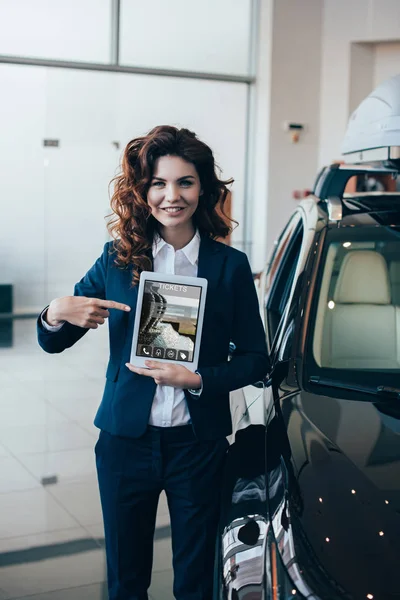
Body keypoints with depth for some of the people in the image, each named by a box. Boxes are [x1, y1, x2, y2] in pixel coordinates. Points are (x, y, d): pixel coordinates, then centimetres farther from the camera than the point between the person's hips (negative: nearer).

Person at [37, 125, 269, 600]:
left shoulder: (230, 266, -4)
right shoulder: (117, 259, -2)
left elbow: (254, 360, -1)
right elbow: (52, 343, 3)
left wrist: (197, 379, -18)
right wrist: (56, 313, -20)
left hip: (199, 444, -1)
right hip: (125, 440, 1)